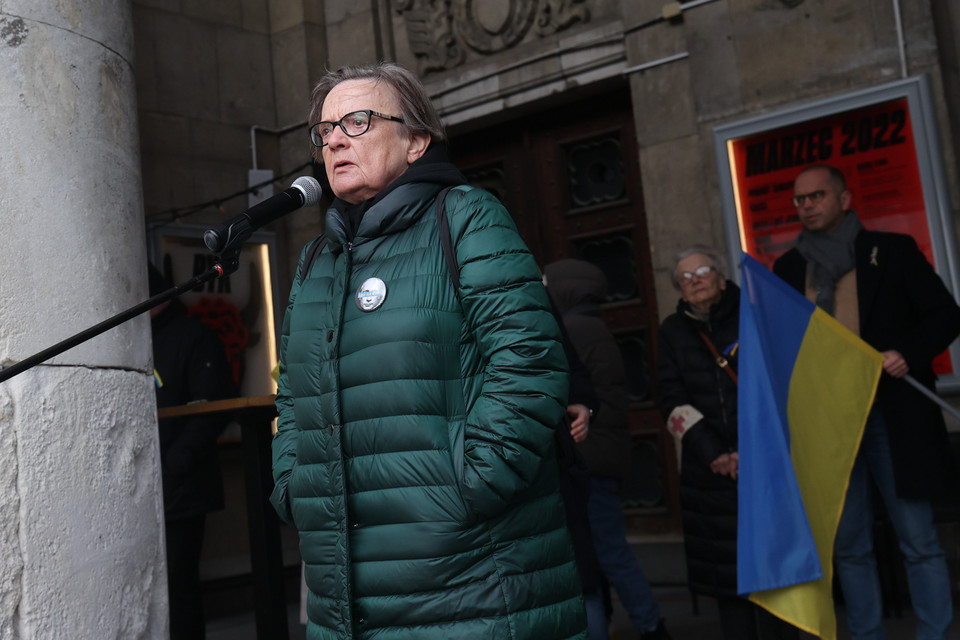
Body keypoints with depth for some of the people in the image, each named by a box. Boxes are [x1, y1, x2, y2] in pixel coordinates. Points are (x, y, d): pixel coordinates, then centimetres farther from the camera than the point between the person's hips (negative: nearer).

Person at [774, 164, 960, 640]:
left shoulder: (892, 251, 4)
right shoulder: (788, 269, 13)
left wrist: (909, 353, -16)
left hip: (893, 417, -3)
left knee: (918, 542, 3)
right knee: (848, 547, 9)